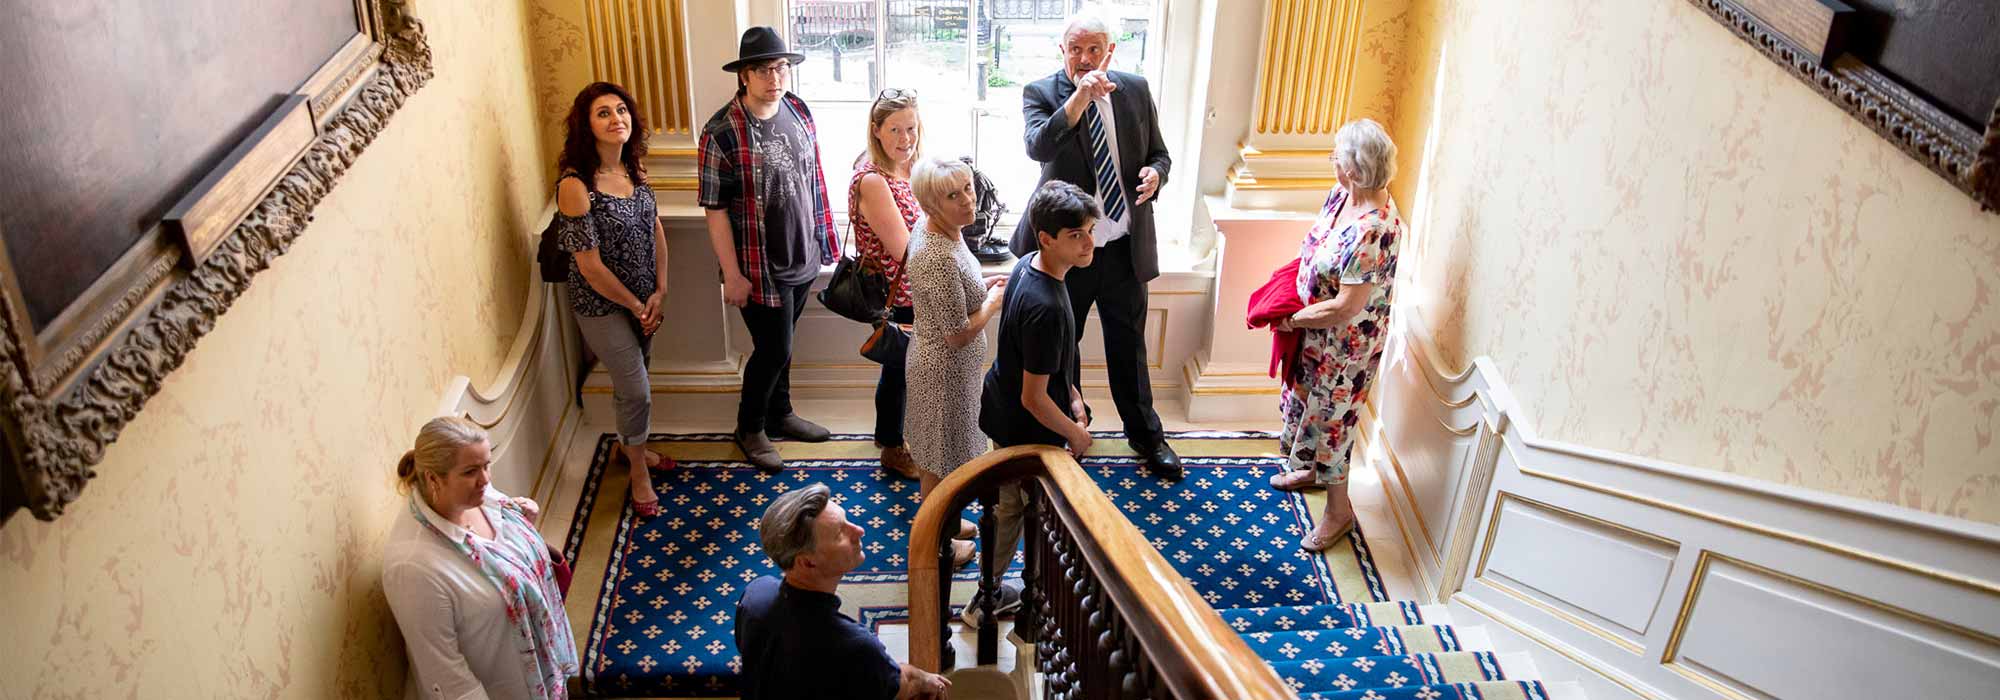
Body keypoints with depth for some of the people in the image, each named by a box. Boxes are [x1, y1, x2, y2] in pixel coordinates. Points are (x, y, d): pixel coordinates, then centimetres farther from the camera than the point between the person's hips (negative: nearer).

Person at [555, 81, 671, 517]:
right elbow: (590, 266, -22)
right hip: (603, 305, -6)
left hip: (645, 298, 6)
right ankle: (639, 472, 24)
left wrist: (660, 292, -5)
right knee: (636, 390, 2)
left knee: (631, 378, 23)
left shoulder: (634, 168, -3)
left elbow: (655, 229, 4)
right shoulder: (576, 185, -25)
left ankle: (629, 445, 47)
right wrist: (635, 305, -12)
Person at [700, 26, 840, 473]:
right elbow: (716, 209, -16)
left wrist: (825, 236, 13)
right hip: (760, 267, -5)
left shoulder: (799, 112, -1)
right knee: (774, 349, 4)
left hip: (803, 257, 6)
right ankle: (749, 427, 27)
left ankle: (780, 414, 41)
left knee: (781, 345, 20)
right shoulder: (722, 132, -19)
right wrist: (732, 274, -15)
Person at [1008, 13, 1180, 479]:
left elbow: (1158, 152, 11)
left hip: (1125, 247, 2)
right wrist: (1079, 97, -38)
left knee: (1129, 346, 17)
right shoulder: (1040, 93, -10)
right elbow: (1038, 147, -29)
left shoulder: (1135, 90, 0)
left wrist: (1155, 173, -13)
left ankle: (1145, 435, 35)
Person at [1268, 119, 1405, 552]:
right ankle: (1310, 468, 54)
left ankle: (1339, 510, 29)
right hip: (1314, 331, 9)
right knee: (1304, 398, 28)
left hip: (1346, 343, -9)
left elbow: (1345, 308, -31)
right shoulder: (1342, 193, -7)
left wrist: (1292, 320, -18)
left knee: (1328, 418, 8)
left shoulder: (1373, 230, -35)